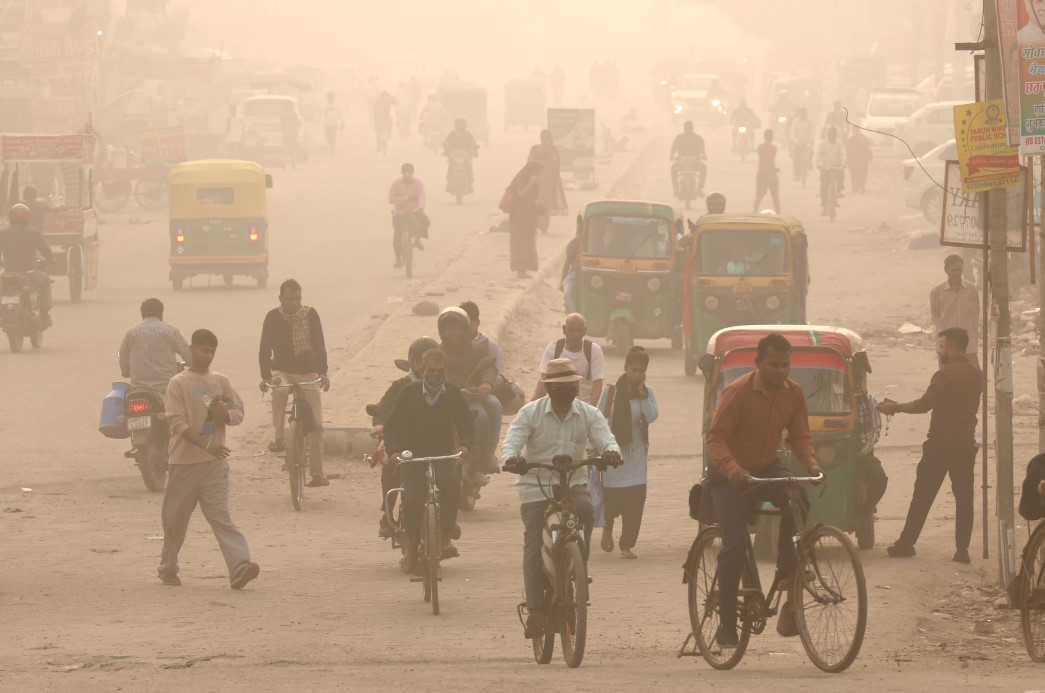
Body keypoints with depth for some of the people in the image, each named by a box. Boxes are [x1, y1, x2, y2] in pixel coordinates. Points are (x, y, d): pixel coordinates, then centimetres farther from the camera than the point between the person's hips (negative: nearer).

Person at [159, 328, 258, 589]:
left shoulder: (221, 382, 10)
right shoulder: (178, 384, -3)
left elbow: (238, 412, 12)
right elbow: (177, 422, -12)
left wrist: (223, 413, -13)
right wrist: (206, 444, -23)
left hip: (215, 462, 2)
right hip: (185, 460, -2)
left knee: (221, 516, -9)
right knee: (175, 519, 8)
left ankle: (240, 568, -22)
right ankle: (168, 569, 25)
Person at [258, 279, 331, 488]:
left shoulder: (310, 314, -7)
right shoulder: (273, 317, -7)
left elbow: (319, 344, -12)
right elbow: (265, 348, -11)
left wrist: (323, 373, -24)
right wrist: (265, 376, -23)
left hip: (308, 373, 1)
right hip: (282, 371, -1)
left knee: (317, 424, -7)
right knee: (279, 391, -39)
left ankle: (317, 474, -2)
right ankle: (277, 438, -30)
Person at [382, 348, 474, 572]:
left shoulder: (453, 393, 0)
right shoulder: (409, 392, -3)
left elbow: (465, 423, -1)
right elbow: (392, 425, -4)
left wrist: (464, 444, -23)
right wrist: (393, 450, -21)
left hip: (443, 455, 0)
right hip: (413, 456, 0)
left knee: (451, 482, -33)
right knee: (413, 499, -21)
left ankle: (446, 537, -25)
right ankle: (411, 549, 1)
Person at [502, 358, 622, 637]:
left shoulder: (588, 414, 3)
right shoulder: (530, 413, -3)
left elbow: (605, 438, -8)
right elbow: (512, 441, -12)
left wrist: (610, 450, -33)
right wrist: (510, 457, -37)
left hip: (573, 483, 1)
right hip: (536, 486, -1)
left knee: (586, 510, -31)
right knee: (534, 546, -8)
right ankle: (535, 609, -1)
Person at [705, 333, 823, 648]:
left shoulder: (793, 393, -5)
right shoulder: (738, 391, -21)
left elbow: (800, 436, 1)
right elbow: (715, 437, -22)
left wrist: (812, 464, -21)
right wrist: (731, 469, -40)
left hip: (768, 468, 4)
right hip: (730, 476, -4)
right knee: (735, 545, -17)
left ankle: (788, 571, -18)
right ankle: (726, 621, -5)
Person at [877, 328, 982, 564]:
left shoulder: (945, 375, -14)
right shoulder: (976, 374, 9)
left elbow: (924, 404, -17)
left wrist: (895, 408, -6)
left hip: (941, 442, -6)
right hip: (966, 442, 6)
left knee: (923, 495, 2)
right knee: (964, 496, 5)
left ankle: (906, 543, 6)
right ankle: (962, 549, 1)